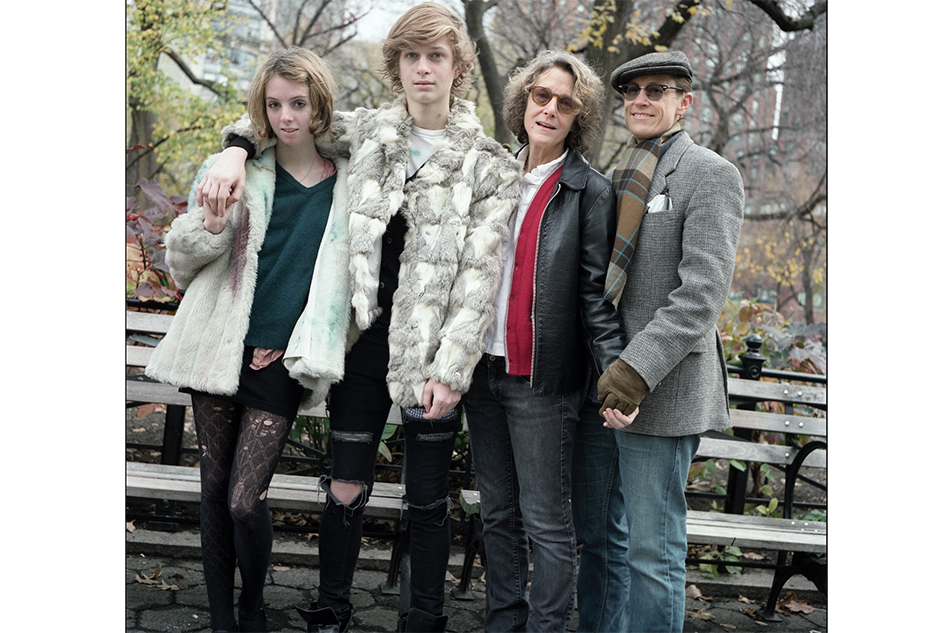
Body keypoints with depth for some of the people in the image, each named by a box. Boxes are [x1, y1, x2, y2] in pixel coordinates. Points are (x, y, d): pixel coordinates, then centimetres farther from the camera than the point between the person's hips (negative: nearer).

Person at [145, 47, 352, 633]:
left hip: (282, 362, -2)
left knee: (246, 501, -7)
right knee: (216, 489, 8)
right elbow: (180, 260, 9)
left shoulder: (352, 182, 2)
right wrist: (209, 228, -13)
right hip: (221, 352, 2)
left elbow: (345, 279, 9)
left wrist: (299, 345, 2)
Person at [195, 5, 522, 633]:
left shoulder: (489, 164, -2)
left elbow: (479, 274, -8)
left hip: (433, 349, -2)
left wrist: (450, 368, -15)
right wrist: (238, 151, -2)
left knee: (428, 497, 8)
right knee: (346, 488, 9)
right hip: (366, 338, 2)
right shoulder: (365, 132, 7)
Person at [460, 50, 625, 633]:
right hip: (483, 368, 6)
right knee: (498, 513, 16)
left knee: (547, 523, 1)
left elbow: (595, 294, -8)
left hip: (542, 380, -6)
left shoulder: (591, 193, -6)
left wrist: (615, 372, -20)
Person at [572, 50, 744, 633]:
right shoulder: (621, 175, 16)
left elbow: (704, 290, -18)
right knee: (598, 533, 17)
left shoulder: (711, 174, -8)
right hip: (599, 385, 8)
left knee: (651, 550, -1)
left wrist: (638, 367, -26)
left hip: (662, 389, -7)